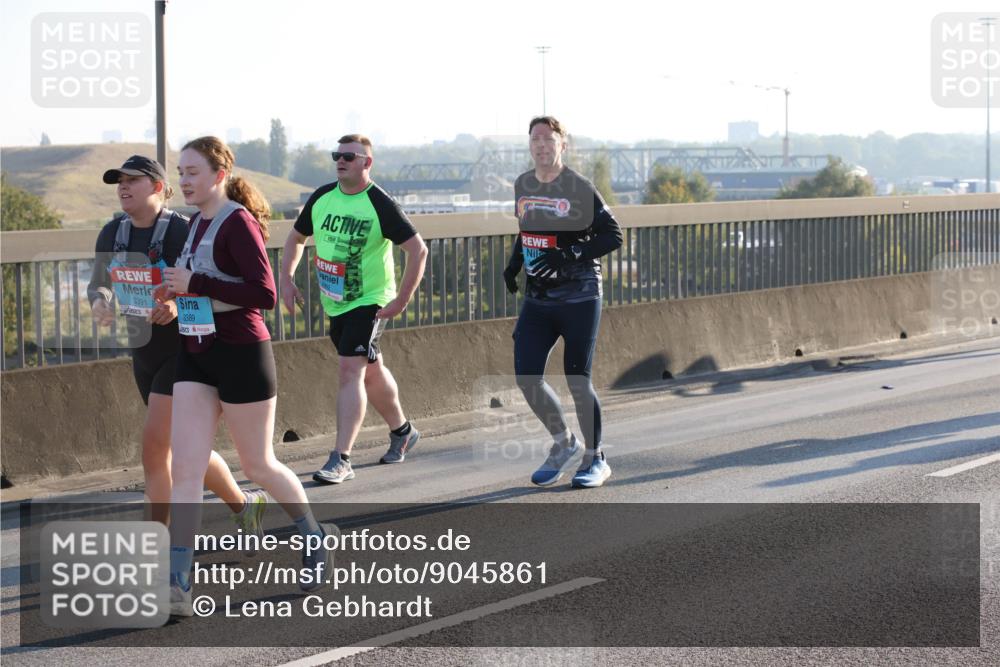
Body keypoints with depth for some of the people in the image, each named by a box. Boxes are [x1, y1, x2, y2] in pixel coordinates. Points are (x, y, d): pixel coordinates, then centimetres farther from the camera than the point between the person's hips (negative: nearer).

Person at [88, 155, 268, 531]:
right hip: (145, 354, 8)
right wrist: (99, 304, -9)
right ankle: (243, 505, 33)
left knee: (154, 444, -13)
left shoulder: (181, 232, -18)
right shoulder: (111, 235, 2)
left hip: (186, 352, -8)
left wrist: (179, 306, -34)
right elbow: (98, 285, 15)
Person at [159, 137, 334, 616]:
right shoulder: (198, 222, 11)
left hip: (241, 355, -7)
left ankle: (315, 541, 33)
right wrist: (177, 293, 4)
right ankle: (176, 586, -9)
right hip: (196, 358, 7)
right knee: (185, 469, -4)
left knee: (258, 465, 8)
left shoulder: (238, 223, -14)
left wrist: (196, 284, -22)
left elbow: (265, 294, -22)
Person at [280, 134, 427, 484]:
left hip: (369, 302, -7)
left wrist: (402, 300, -17)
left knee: (349, 371, -18)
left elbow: (418, 249, -14)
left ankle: (341, 459, -19)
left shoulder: (380, 204, -16)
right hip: (334, 302, 7)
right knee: (370, 370, 20)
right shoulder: (321, 198, 2)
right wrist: (287, 278, 4)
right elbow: (296, 237, 17)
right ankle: (402, 431, 42)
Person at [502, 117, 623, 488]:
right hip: (537, 300, 5)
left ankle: (595, 459, 16)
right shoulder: (522, 186, 8)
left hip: (579, 299, -5)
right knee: (526, 376, -3)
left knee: (577, 381, -2)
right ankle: (563, 442, 19)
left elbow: (612, 235, -12)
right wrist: (513, 264, 8)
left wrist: (569, 255, -23)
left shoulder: (579, 188, -11)